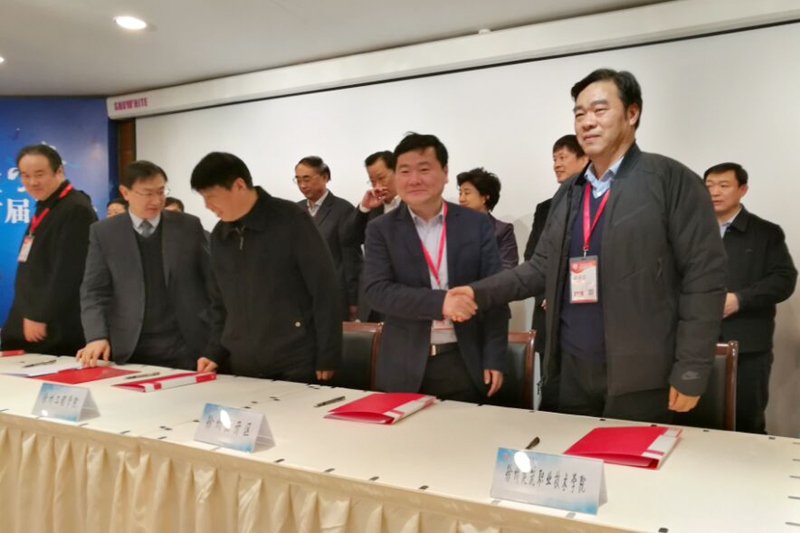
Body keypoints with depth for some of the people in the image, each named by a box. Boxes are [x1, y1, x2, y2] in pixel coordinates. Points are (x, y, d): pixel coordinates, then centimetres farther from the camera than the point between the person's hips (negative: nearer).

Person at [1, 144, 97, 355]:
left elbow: (68, 272, -22)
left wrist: (40, 316, -19)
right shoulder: (44, 208, 15)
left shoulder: (76, 209, -16)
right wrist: (27, 315, 17)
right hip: (30, 324, 9)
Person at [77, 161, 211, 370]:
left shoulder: (189, 226, 3)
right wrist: (97, 337, -15)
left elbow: (211, 281, 6)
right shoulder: (103, 233, 3)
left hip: (186, 346, 0)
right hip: (130, 350, 0)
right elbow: (94, 291, 0)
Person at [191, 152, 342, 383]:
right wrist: (215, 352, 5)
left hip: (296, 366, -5)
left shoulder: (290, 220, -10)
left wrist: (327, 358, -12)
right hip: (241, 368, 5)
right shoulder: (219, 235, 7)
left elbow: (325, 289, -11)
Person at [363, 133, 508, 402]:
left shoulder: (477, 224, 2)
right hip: (405, 367, 0)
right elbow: (376, 290, -11)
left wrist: (494, 359, -5)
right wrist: (439, 302, -24)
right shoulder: (381, 229, 1)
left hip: (466, 363, 1)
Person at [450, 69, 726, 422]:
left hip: (640, 375, -5)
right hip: (574, 370, 6)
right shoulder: (568, 192, 12)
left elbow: (703, 277, -10)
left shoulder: (670, 180, -7)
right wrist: (480, 293, -3)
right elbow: (543, 268, 12)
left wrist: (690, 373, -13)